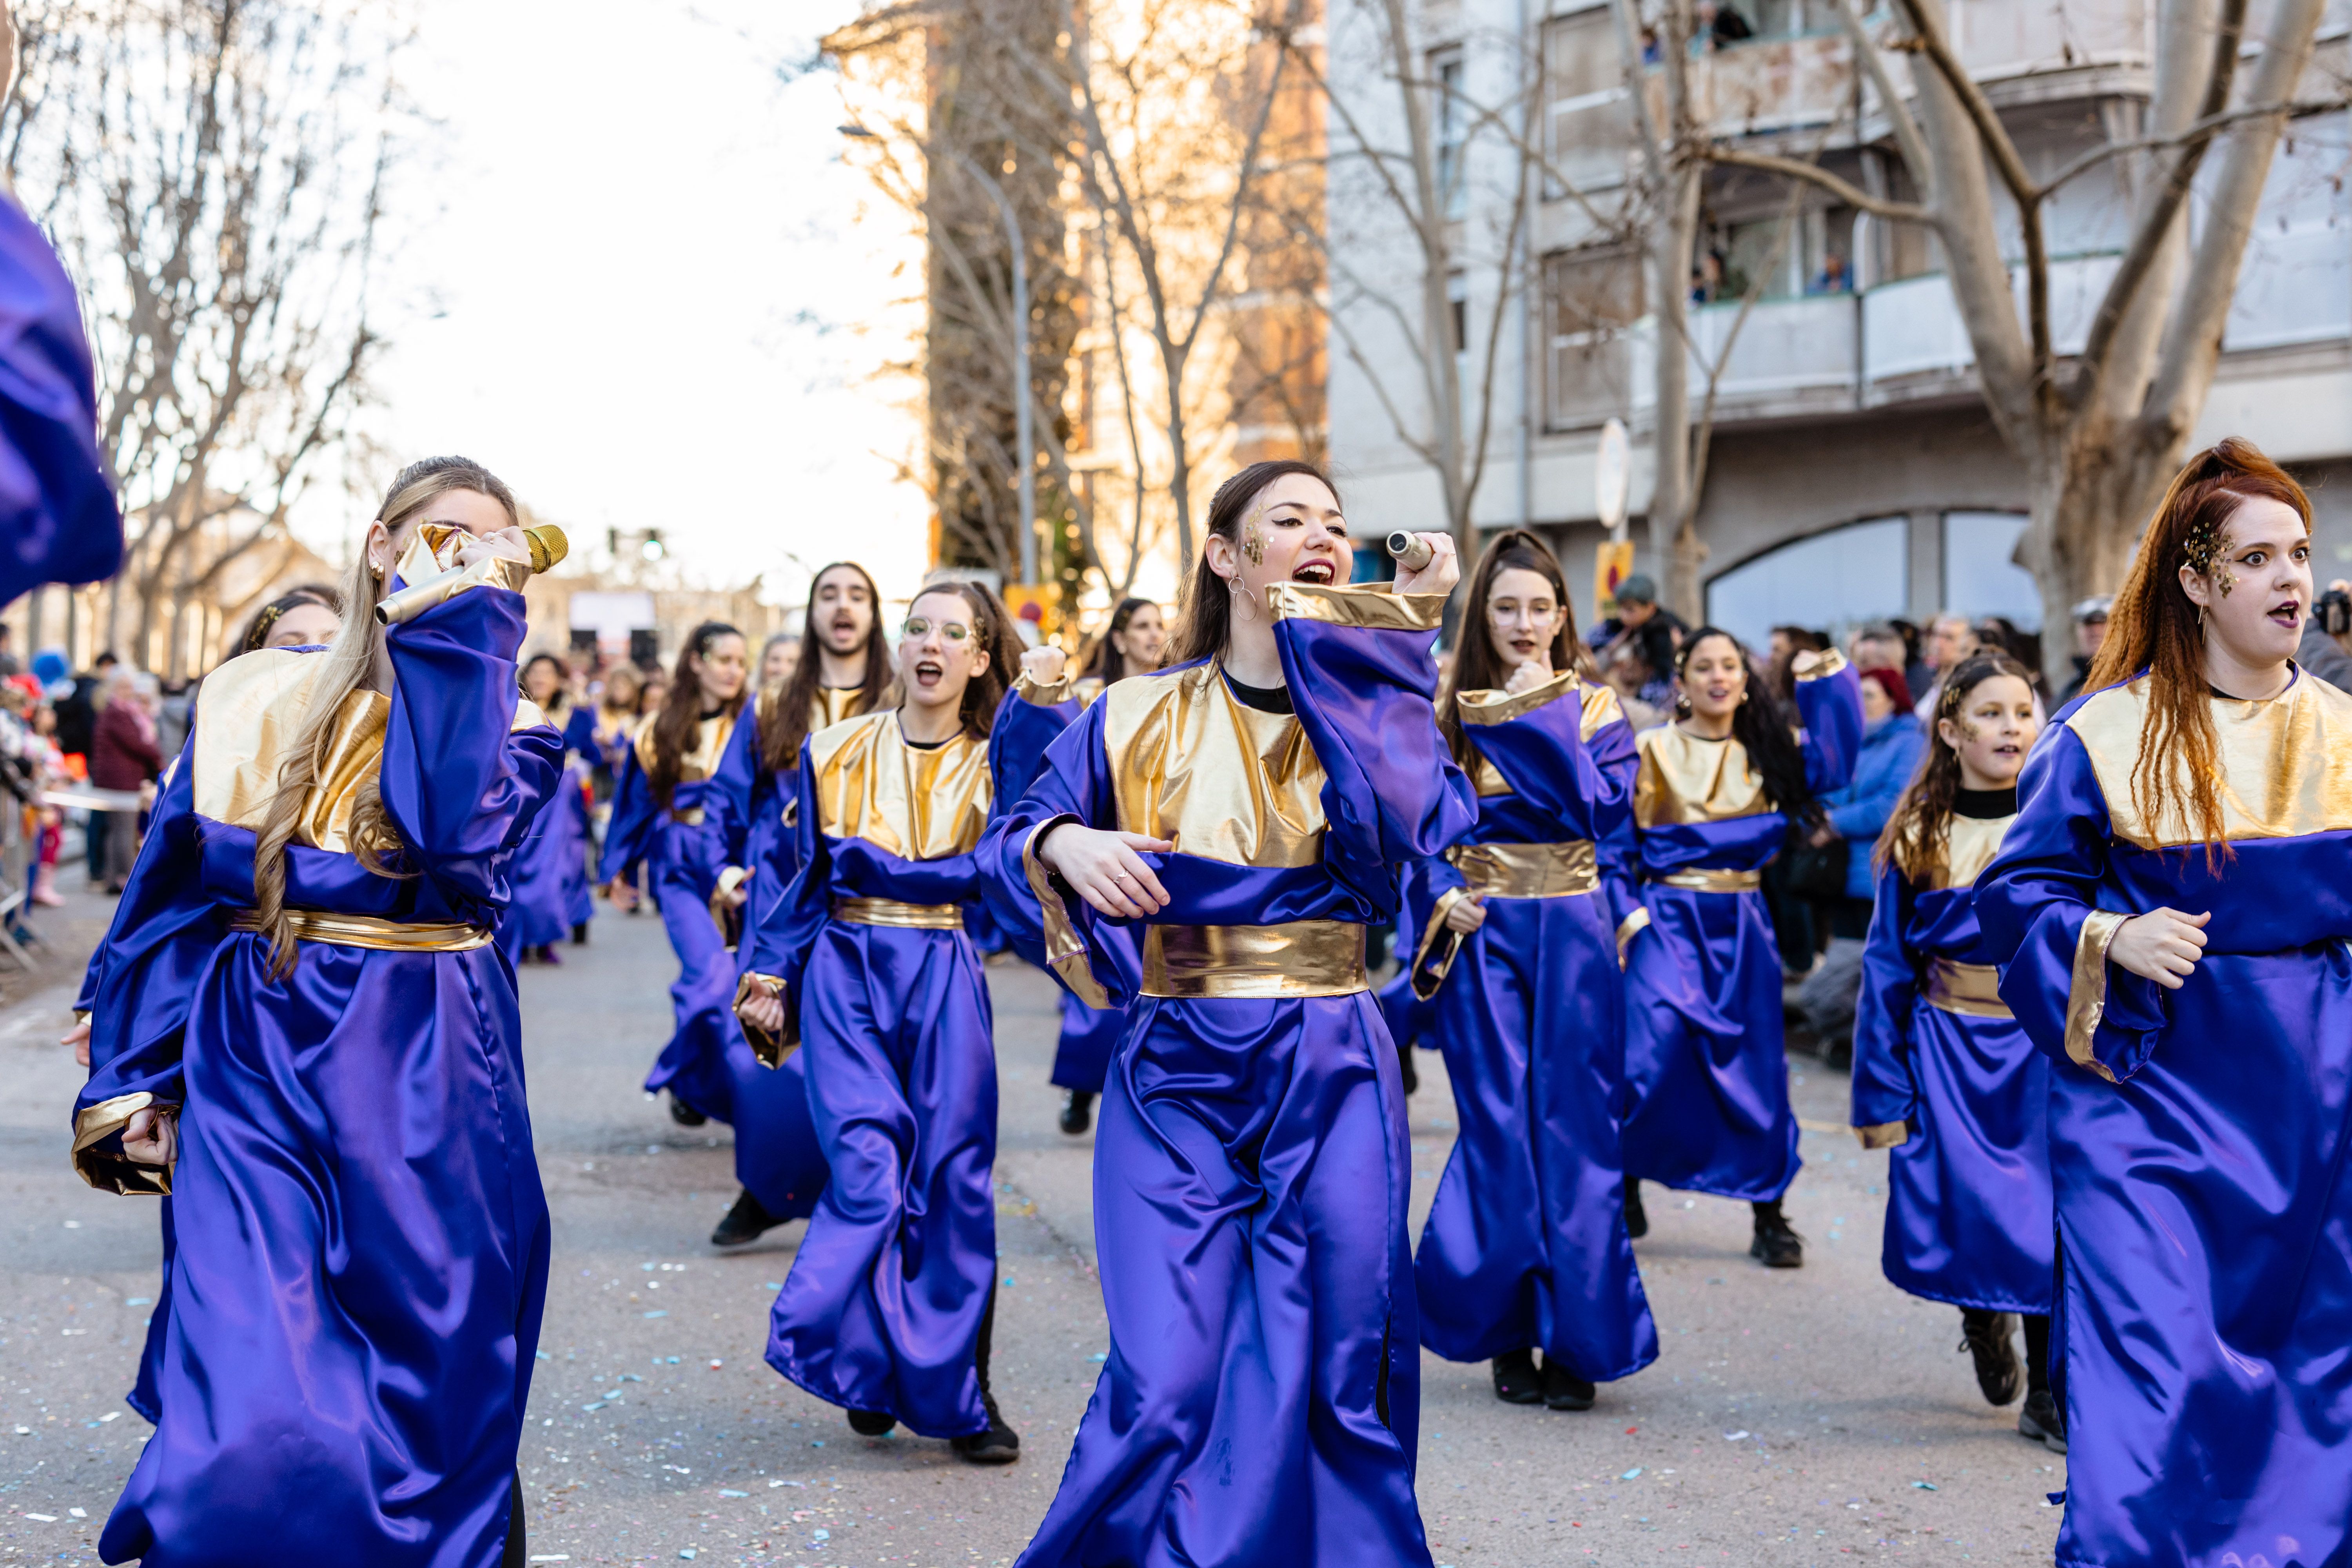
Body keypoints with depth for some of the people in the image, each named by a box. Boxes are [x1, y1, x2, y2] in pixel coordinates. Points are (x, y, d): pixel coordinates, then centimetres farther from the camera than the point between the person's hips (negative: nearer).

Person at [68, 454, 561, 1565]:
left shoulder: (510, 724, 4)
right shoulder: (255, 702, 8)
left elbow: (450, 837, -19)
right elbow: (166, 900, 11)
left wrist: (472, 617, -17)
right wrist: (127, 1085, 6)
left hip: (426, 1093, 0)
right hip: (254, 1069, 0)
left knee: (426, 1404, 6)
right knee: (251, 1421, -9)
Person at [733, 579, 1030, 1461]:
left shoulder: (993, 767, 8)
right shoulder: (835, 753, 9)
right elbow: (806, 876, 12)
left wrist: (870, 861, -15)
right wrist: (769, 974, 5)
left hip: (945, 980, 1)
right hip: (846, 972, 0)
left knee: (954, 1179, -2)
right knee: (869, 1167, -13)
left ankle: (957, 1391, 9)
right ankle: (870, 1365, 4)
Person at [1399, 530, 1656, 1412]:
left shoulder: (1594, 707, 5)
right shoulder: (1447, 710, 5)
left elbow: (1606, 813, -11)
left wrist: (1544, 711, -13)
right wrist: (1442, 896, -13)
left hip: (1573, 935, 0)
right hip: (1483, 934, 0)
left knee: (1572, 1130, -1)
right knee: (1499, 1131, -1)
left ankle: (1575, 1341, 6)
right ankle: (1509, 1337, 10)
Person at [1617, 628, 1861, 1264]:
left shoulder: (1768, 753, 9)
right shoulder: (1654, 751, 0)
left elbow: (1833, 761, -6)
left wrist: (1828, 681, -12)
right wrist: (1623, 910, -11)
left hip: (1742, 925, 3)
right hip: (1669, 918, -3)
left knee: (1755, 1067, 4)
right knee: (1652, 1054, -15)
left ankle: (1769, 1216, 13)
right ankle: (1624, 1183, 7)